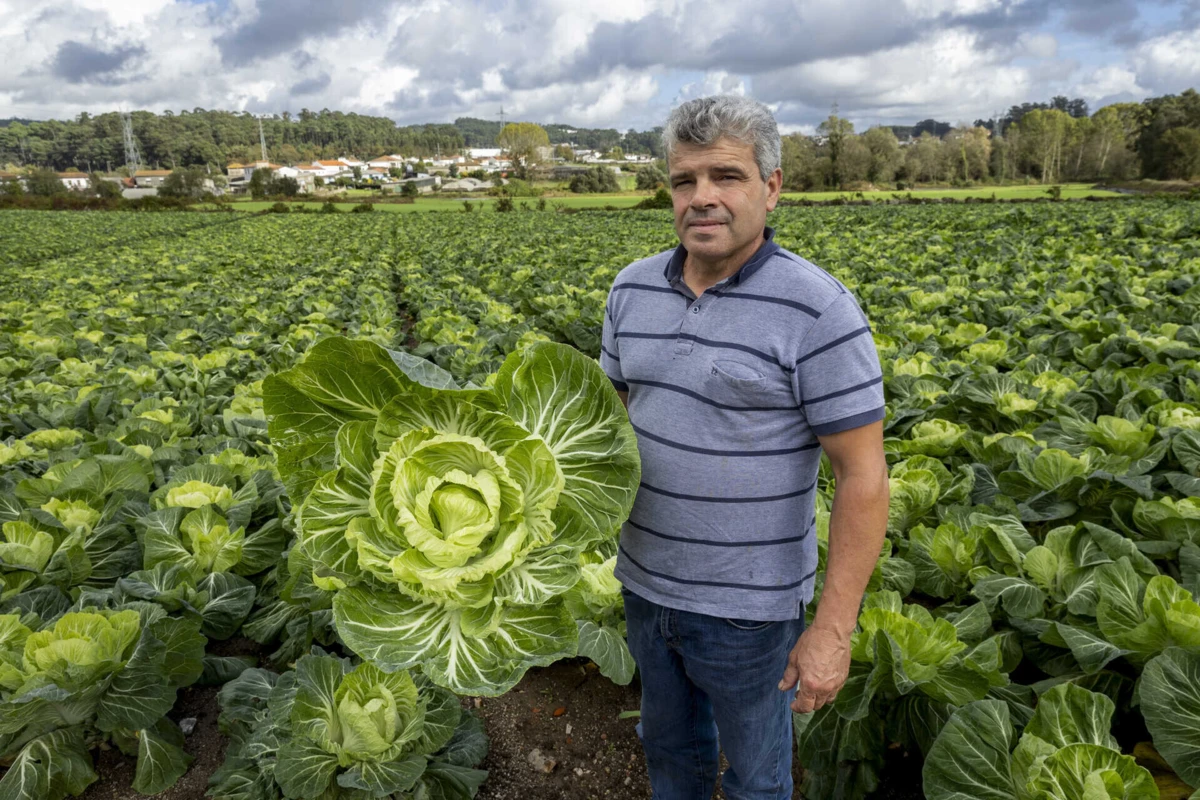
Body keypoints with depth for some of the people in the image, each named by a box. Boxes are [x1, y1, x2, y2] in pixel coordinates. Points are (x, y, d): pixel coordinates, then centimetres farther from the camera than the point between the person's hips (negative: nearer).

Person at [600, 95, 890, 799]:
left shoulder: (818, 311, -20)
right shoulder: (634, 289, -2)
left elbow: (865, 476, -19)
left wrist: (834, 629, -18)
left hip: (748, 606, -5)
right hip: (645, 583, 5)